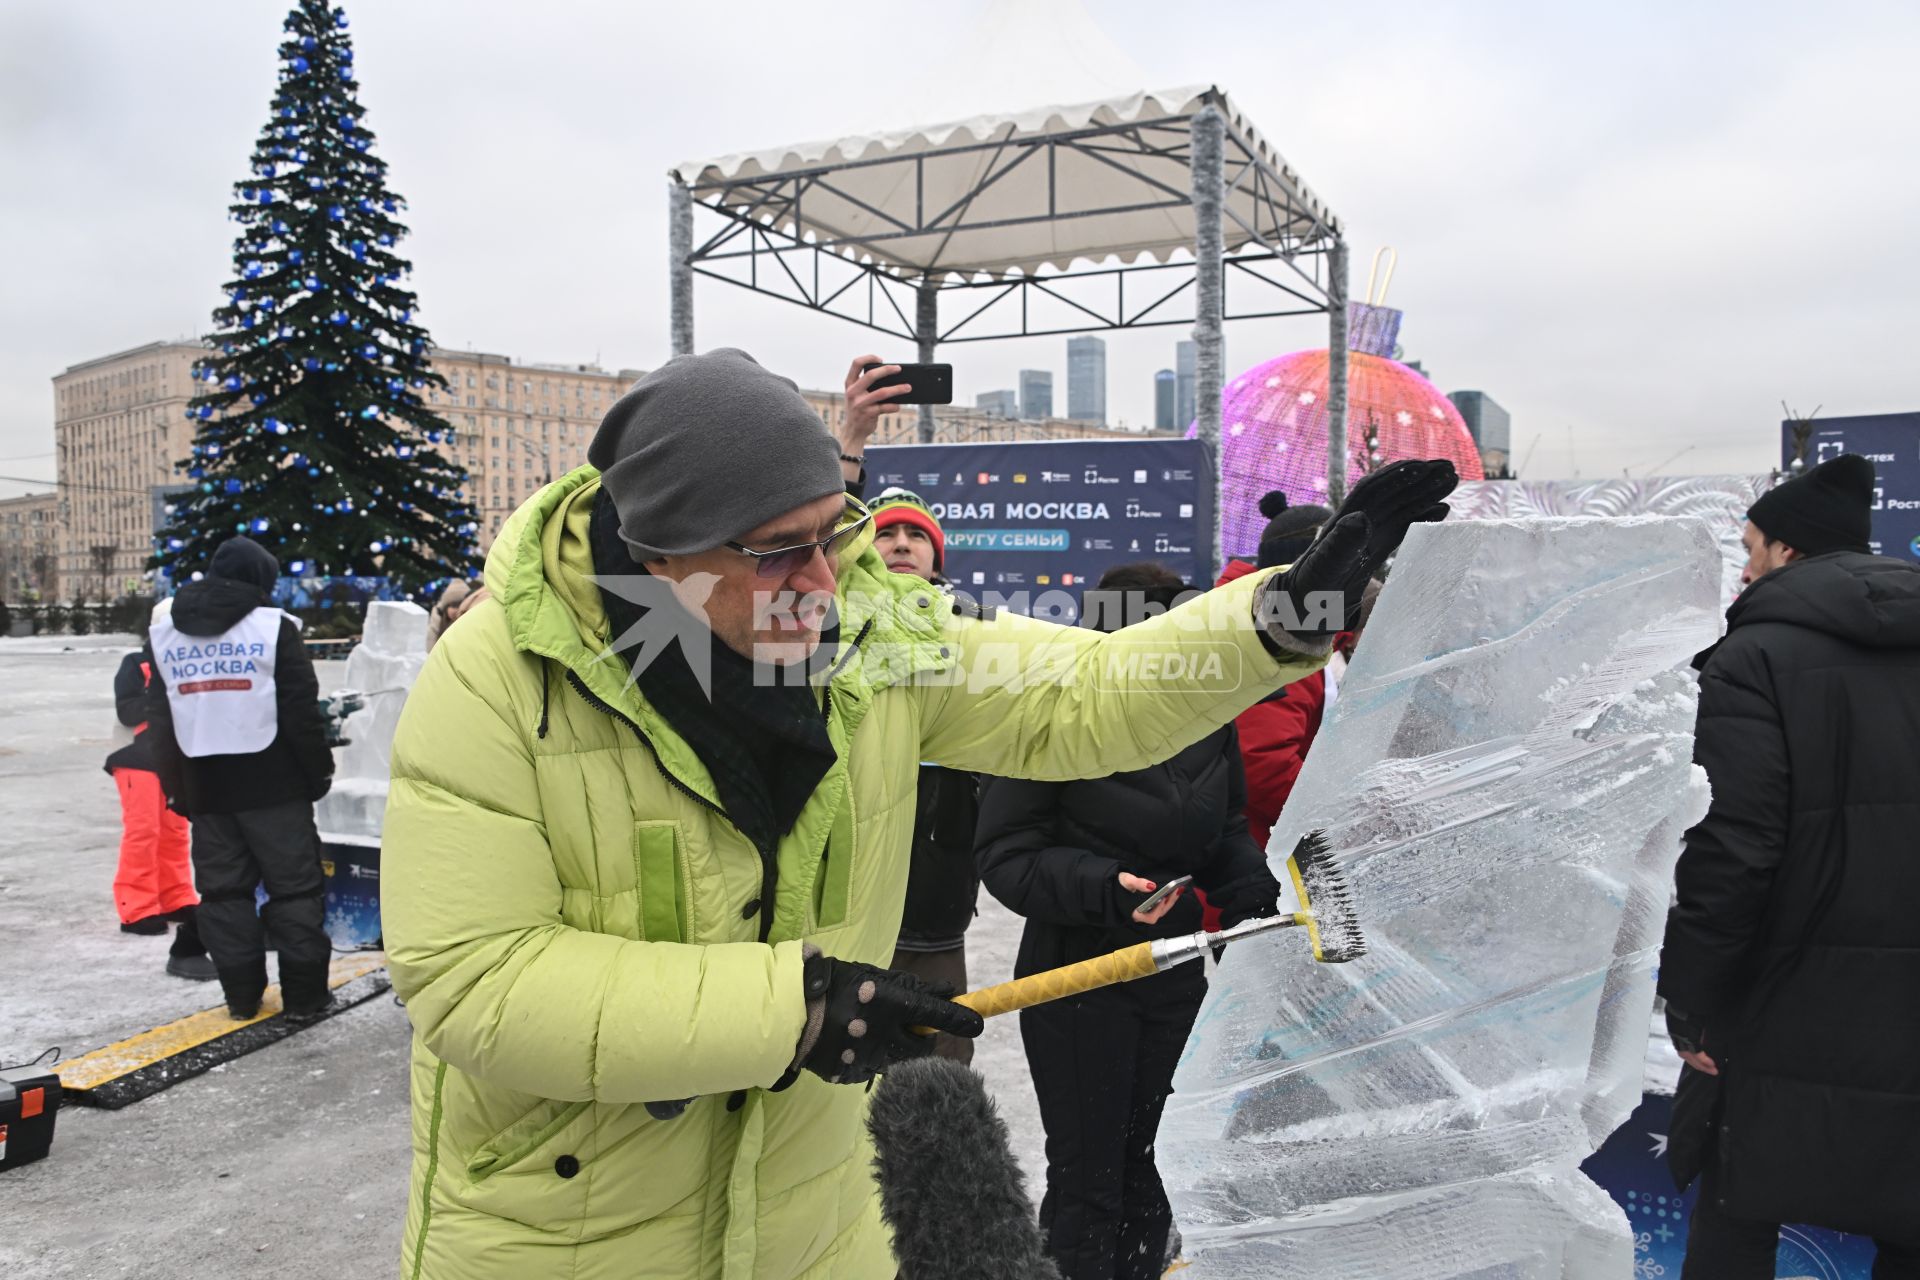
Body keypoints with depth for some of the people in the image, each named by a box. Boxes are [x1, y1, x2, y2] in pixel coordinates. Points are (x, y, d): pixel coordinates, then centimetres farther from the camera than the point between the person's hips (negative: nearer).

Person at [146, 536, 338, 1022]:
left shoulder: (163, 631, 10)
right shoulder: (273, 626, -7)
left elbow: (161, 718, 12)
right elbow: (301, 710, -9)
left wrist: (175, 787, 17)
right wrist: (319, 771, 1)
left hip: (204, 785, 5)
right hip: (272, 782, -4)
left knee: (223, 889, 12)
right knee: (294, 887, 3)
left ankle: (242, 994, 16)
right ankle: (305, 994, 4)